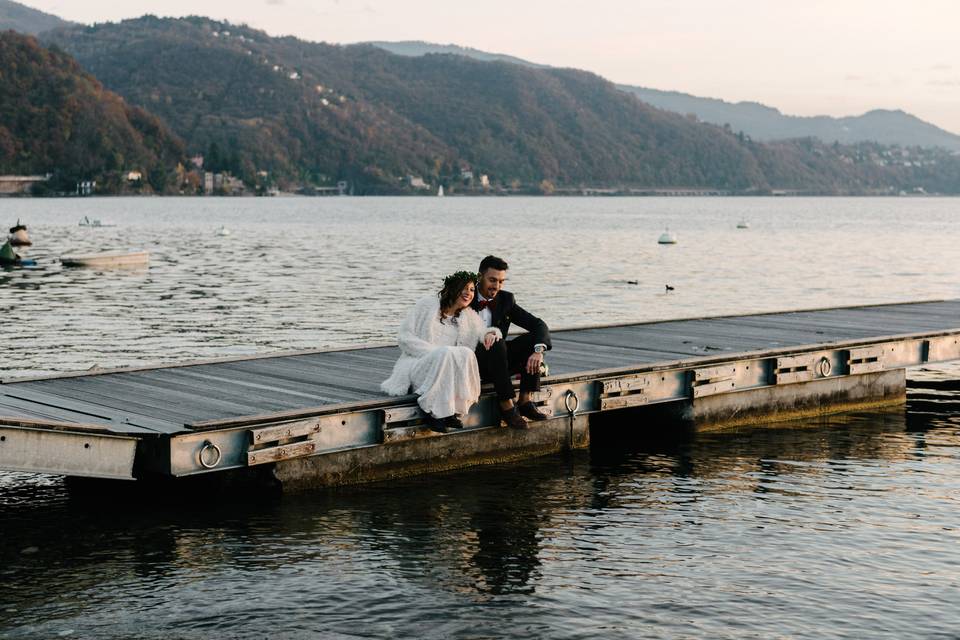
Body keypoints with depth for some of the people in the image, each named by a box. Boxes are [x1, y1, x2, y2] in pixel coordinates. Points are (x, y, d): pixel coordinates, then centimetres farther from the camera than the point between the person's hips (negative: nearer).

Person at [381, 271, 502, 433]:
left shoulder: (469, 316, 16)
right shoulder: (427, 304, 4)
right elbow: (405, 337, -2)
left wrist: (491, 333, -3)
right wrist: (435, 352, -17)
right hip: (416, 364, -4)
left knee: (466, 353, -30)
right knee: (447, 352, -36)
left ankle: (452, 412, -29)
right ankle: (435, 412, -33)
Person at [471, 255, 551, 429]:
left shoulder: (506, 300, 5)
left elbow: (539, 325, -1)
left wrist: (539, 350, -23)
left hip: (497, 360, 5)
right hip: (470, 363, -5)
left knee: (533, 339, -14)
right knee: (496, 344, -34)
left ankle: (525, 401, -16)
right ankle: (507, 406, -32)